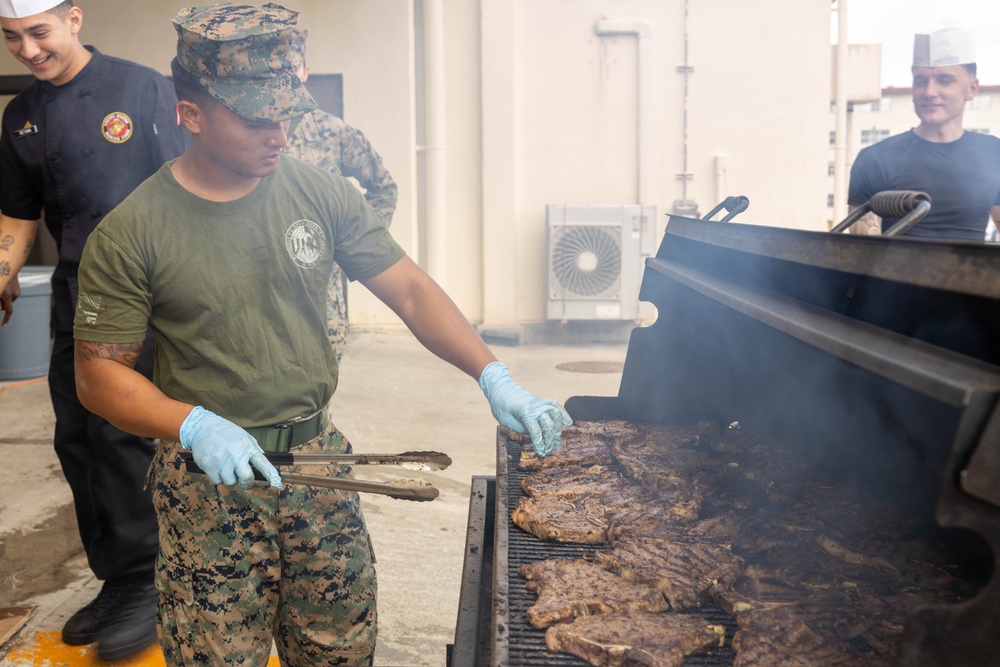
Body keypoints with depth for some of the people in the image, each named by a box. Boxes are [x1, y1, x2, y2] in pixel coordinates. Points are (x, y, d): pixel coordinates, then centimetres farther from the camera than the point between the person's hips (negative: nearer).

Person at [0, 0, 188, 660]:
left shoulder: (143, 87, -4)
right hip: (75, 301, 6)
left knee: (122, 432, -8)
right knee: (77, 442, 9)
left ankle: (147, 586, 7)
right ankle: (114, 579, 23)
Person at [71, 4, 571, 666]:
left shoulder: (323, 194, -3)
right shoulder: (131, 233, -11)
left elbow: (410, 290, -4)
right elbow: (100, 374, -7)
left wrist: (495, 377, -15)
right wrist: (194, 425, -24)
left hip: (318, 456, 3)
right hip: (210, 479, -2)